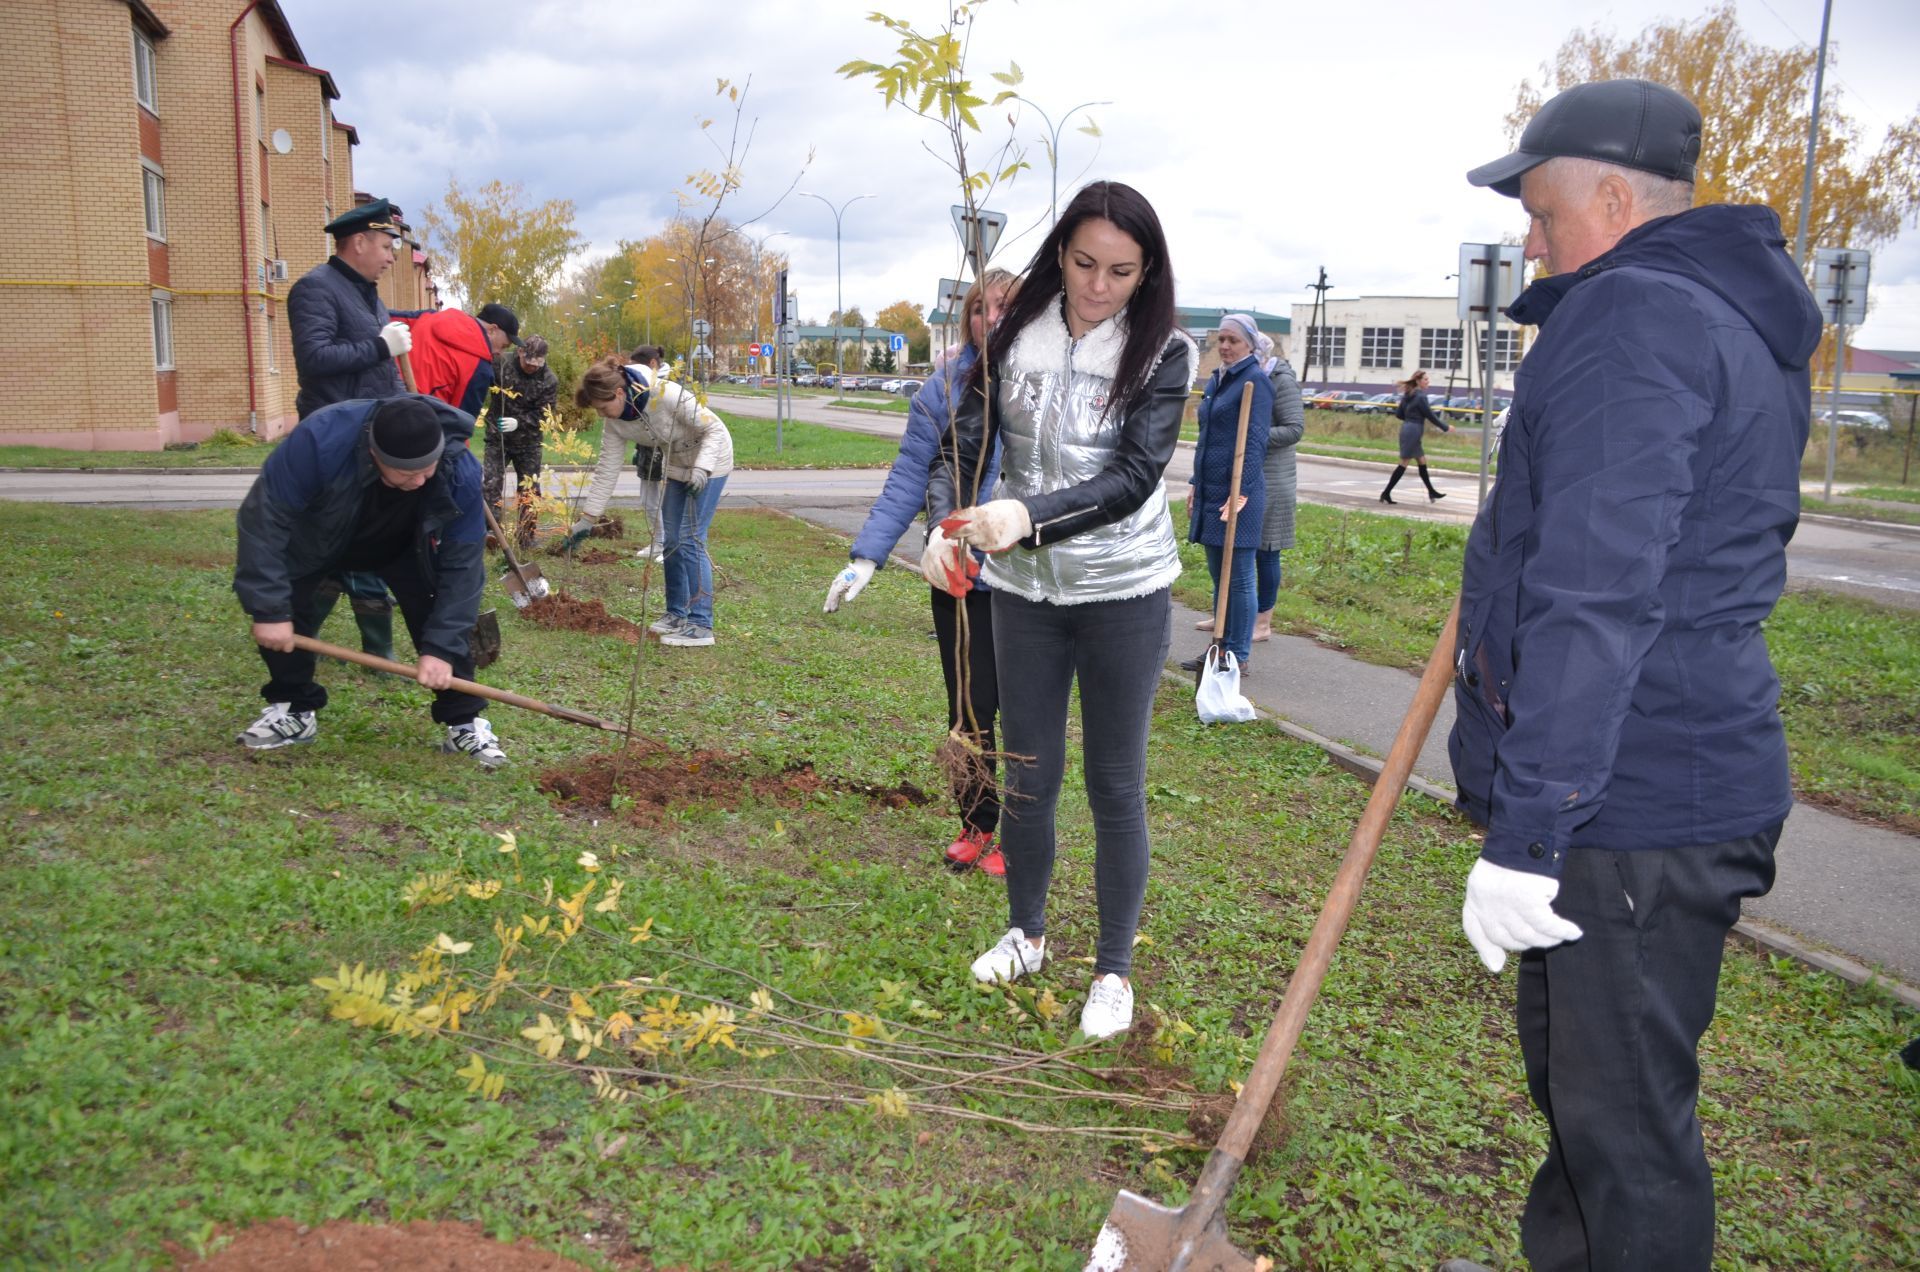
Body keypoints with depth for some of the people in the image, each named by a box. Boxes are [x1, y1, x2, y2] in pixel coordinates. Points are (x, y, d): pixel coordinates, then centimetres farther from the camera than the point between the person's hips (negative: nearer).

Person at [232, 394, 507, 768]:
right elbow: (265, 515, -35)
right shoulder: (322, 439, -43)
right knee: (283, 607, -16)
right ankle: (294, 710, 8)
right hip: (317, 537, 0)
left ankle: (464, 721, -1)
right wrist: (269, 608, -37)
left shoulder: (460, 472, -37)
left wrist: (441, 647, -34)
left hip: (406, 547, 0)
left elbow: (461, 564, -30)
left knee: (439, 613, -17)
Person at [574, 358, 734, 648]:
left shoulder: (665, 394, -33)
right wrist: (586, 519, -6)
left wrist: (701, 469, -38)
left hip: (710, 460, -7)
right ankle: (677, 613, 21)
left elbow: (714, 428, -25)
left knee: (691, 540, -12)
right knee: (672, 542, 7)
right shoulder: (614, 423, -12)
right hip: (675, 464, 7)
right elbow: (607, 471, -6)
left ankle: (701, 625, -9)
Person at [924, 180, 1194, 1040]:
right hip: (1025, 588, 3)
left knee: (1115, 784, 5)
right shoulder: (1016, 336, -1)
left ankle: (1114, 968, 21)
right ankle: (1026, 932, 35)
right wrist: (943, 526, -24)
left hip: (1123, 590, -2)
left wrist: (1028, 514, -32)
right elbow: (960, 445, -4)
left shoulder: (1163, 353, -8)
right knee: (1026, 772, 13)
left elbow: (1134, 478, -18)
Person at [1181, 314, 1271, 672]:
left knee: (1238, 578, -1)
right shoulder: (1215, 380, 16)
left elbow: (1255, 441, -17)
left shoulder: (1255, 380, -10)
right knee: (1218, 575, 14)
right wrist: (1195, 484, 21)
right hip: (1211, 491, 9)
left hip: (1238, 493, -9)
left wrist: (1242, 491, -23)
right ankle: (1221, 647, 22)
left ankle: (1238, 654, 7)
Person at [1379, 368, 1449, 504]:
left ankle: (1431, 491, 23)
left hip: (1407, 429, 9)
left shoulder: (1408, 395, 11)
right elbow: (1430, 415, -11)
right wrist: (1445, 428, -1)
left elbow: (1398, 414, 13)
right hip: (1413, 432, -9)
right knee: (1404, 463, -5)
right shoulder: (1421, 396, -14)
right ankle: (1386, 493, -4)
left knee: (1422, 461, 15)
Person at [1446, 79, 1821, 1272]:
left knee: (1626, 1121, 3)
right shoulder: (1744, 321, 16)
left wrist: (1526, 834, -27)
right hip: (1669, 781, 11)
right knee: (1574, 1072, 25)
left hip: (1634, 811, -11)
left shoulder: (1629, 317, -18)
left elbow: (1594, 603, -27)